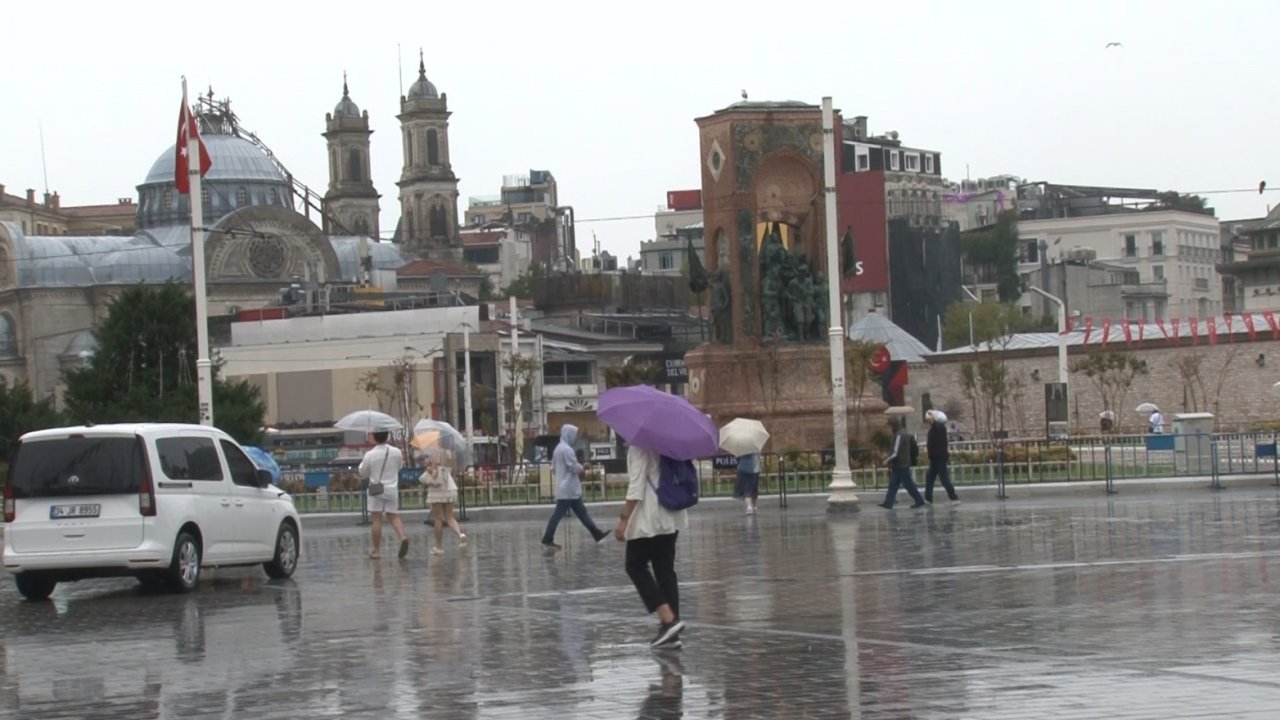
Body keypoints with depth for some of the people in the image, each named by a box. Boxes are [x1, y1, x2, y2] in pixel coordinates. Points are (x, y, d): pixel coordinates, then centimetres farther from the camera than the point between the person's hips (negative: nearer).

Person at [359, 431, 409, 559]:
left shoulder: (369, 455, -12)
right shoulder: (396, 452, -4)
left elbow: (363, 473, 0)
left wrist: (362, 463, 16)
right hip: (392, 489, 2)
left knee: (377, 519, 2)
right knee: (394, 517, 10)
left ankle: (375, 550, 5)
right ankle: (402, 536, -17)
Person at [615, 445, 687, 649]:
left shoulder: (640, 445, -13)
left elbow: (637, 484, -18)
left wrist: (624, 518, -17)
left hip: (649, 517, -7)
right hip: (672, 516, 8)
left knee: (636, 566, 5)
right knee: (665, 570, 9)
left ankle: (668, 619, -9)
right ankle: (671, 632, 6)